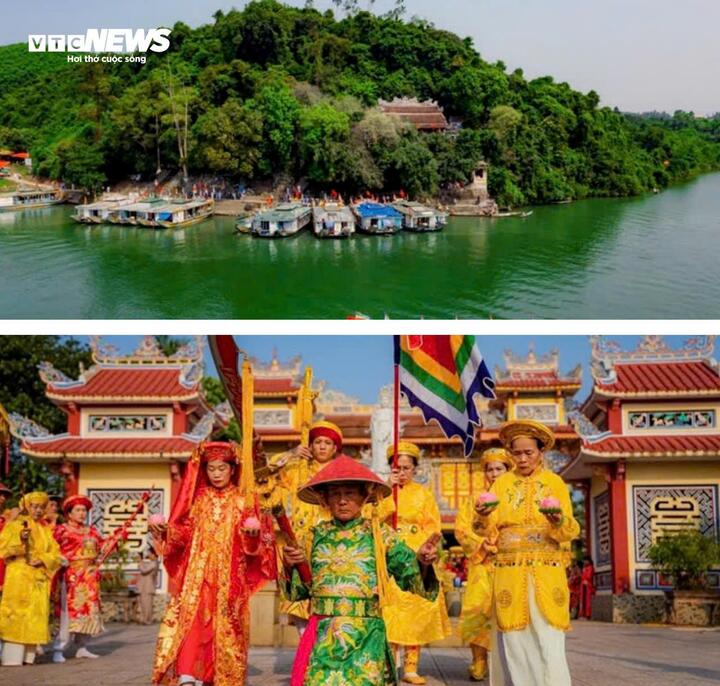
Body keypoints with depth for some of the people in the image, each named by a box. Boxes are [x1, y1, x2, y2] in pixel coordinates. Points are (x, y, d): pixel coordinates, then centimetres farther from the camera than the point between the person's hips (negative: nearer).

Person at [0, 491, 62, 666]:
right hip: (19, 577, -5)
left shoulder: (46, 530, 17)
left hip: (39, 578, 5)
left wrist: (43, 560, -9)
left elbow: (55, 554, 10)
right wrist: (19, 539, -22)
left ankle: (28, 656, 5)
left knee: (36, 615, 1)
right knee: (17, 614, -10)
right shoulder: (15, 525, 4)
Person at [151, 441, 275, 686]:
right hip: (198, 573, 2)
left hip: (229, 576, -1)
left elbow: (256, 542, -1)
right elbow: (183, 534, 10)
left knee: (225, 627, 0)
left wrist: (253, 535, -23)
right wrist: (164, 530, -7)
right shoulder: (198, 500, 11)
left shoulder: (243, 501, 4)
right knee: (191, 620, -13)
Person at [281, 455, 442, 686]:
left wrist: (421, 562, -23)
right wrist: (290, 567, -7)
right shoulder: (316, 536, 8)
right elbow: (297, 590, 12)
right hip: (322, 635, 2)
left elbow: (413, 578, -2)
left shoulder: (380, 535, 3)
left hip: (366, 635, -1)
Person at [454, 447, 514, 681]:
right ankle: (479, 662, 0)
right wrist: (481, 543, -11)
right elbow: (461, 528, 6)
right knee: (477, 609, -8)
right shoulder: (475, 498, 17)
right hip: (481, 564, 1)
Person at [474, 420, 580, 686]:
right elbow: (490, 532, 2)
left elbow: (570, 533, -1)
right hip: (510, 572, 1)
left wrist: (559, 520, -22)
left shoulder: (554, 482, 6)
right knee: (514, 641, 0)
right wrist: (484, 517, -19)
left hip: (547, 573, -1)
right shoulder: (502, 483, 9)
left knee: (548, 641, -7)